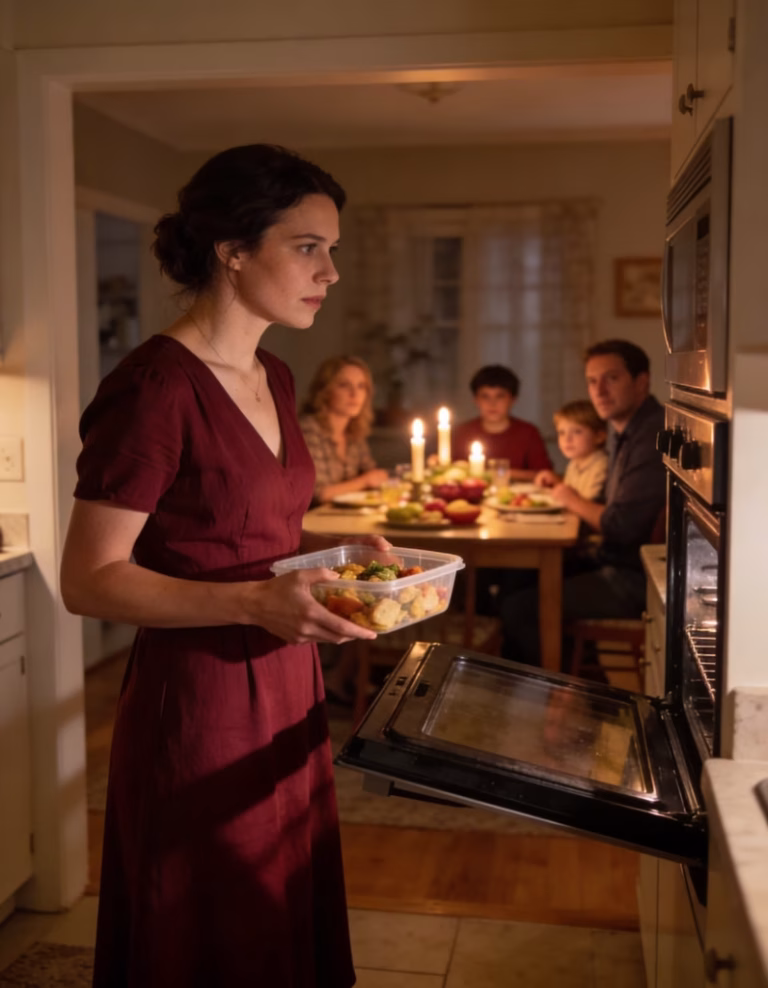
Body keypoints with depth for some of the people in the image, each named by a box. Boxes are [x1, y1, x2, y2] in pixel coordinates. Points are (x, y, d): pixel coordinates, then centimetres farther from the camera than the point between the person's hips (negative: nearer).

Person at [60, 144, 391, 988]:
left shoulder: (272, 379, 8)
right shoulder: (156, 387, -18)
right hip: (196, 702, -8)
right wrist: (256, 603, -27)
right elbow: (89, 581, -18)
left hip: (285, 689, 8)